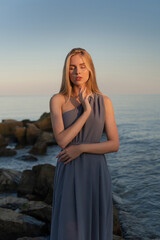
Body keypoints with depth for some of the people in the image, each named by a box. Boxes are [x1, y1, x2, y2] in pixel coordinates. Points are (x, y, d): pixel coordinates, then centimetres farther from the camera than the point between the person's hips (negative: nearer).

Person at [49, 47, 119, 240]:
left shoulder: (104, 102, 1)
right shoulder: (57, 100, -3)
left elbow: (114, 144, -4)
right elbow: (62, 140, -15)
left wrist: (80, 148, -15)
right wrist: (86, 111, -17)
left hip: (96, 173, 1)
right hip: (70, 175, -1)